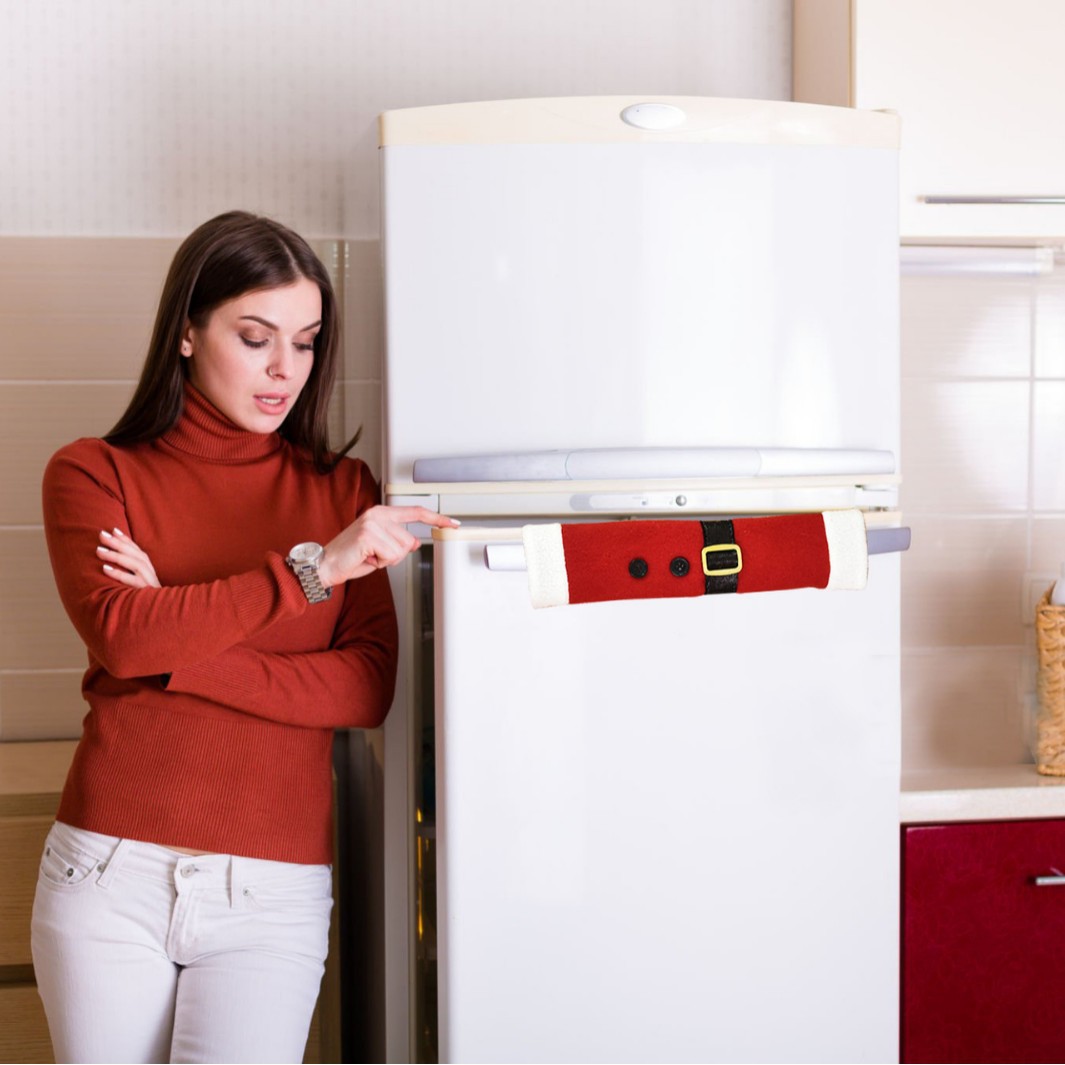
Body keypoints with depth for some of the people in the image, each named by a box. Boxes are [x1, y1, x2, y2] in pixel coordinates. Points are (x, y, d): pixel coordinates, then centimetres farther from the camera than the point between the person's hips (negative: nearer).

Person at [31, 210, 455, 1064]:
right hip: (111, 874, 0)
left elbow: (369, 691, -3)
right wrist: (311, 570, -21)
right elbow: (120, 635, -14)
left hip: (272, 896, 0)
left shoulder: (340, 490, 8)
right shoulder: (95, 474, 4)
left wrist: (177, 650, -12)